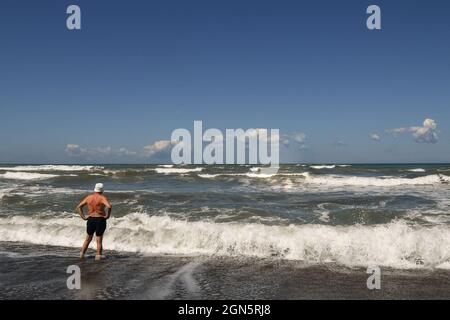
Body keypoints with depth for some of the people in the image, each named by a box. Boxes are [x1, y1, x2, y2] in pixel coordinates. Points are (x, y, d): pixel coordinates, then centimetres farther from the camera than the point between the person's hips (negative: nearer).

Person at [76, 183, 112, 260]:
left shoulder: (88, 197, 4)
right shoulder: (103, 198, -11)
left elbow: (79, 206, 8)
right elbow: (109, 206, -28)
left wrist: (83, 216, 6)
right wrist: (108, 215, -15)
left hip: (90, 220, 4)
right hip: (100, 220, -4)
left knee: (88, 239, 20)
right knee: (99, 240, 5)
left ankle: (82, 254, 24)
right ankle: (98, 256, 5)